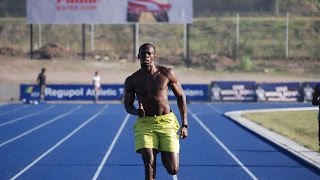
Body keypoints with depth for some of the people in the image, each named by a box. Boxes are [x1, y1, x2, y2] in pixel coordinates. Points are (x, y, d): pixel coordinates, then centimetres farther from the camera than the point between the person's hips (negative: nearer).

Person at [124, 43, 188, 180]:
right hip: (145, 123, 0)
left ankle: (164, 154, 33)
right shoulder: (131, 81, 1)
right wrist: (137, 111, -14)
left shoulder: (167, 73, -1)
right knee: (148, 162, -21)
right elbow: (128, 105, 11)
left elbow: (181, 97, 7)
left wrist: (184, 124, 4)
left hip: (167, 122, 0)